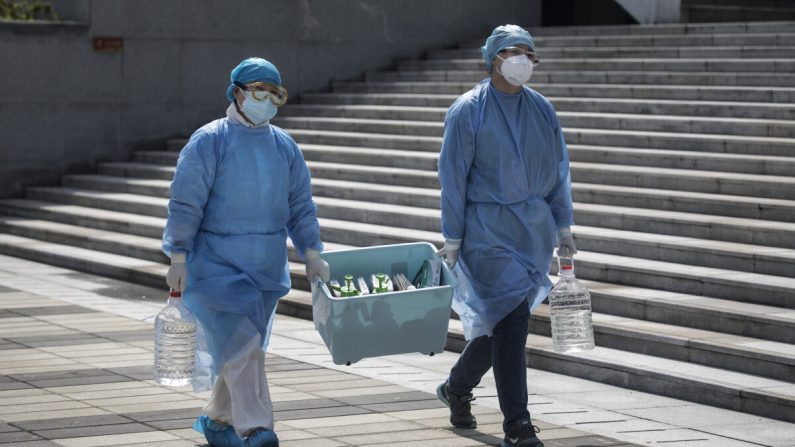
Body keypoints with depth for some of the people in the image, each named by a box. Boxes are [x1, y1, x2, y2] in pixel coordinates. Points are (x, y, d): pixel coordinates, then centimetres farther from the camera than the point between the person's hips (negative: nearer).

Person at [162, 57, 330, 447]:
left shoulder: (284, 146, 11)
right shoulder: (209, 141, -6)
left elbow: (300, 205, 14)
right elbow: (185, 203, -8)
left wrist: (312, 253, 5)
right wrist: (178, 259, -12)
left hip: (266, 267, 6)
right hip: (218, 264, -6)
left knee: (246, 348, 11)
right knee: (240, 344, -14)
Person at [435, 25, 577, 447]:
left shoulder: (542, 109, 7)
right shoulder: (468, 110, -6)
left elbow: (558, 170, 12)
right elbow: (453, 178, -5)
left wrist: (563, 227, 9)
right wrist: (452, 240, -7)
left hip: (534, 229, 5)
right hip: (488, 229, -5)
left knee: (499, 320, 12)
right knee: (510, 320, -12)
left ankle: (456, 388, 37)